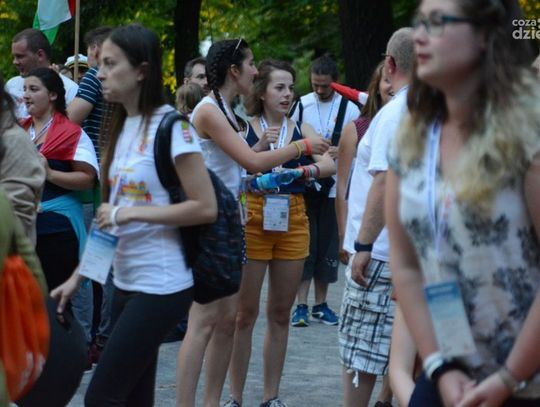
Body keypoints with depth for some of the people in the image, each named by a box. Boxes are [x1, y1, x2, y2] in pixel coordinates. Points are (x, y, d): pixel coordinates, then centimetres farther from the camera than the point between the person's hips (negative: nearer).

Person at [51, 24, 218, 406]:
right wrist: (76, 278, 12)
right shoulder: (122, 127, 11)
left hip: (162, 285, -8)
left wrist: (132, 212, -17)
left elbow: (206, 208, -17)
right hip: (127, 282, 8)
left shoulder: (170, 126, -13)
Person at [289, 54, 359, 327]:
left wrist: (341, 151, -18)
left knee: (328, 244, 6)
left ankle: (321, 304, 15)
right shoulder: (301, 105, 3)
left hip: (333, 186, 1)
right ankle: (302, 305, -1)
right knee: (304, 243, -3)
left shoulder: (349, 108, 1)